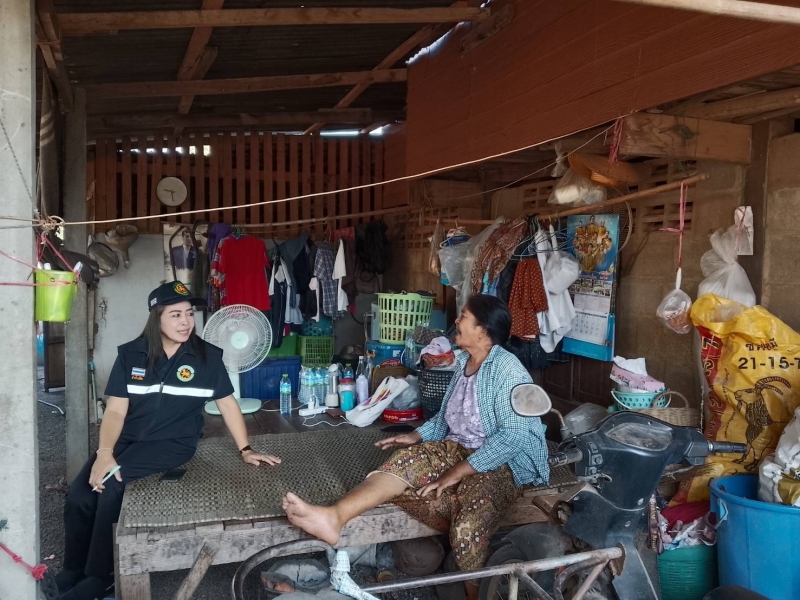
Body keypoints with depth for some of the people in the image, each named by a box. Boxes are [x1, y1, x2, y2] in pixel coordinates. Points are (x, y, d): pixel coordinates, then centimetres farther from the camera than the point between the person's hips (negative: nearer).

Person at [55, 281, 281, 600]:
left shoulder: (207, 356, -4)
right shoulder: (131, 354, 0)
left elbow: (227, 403, 4)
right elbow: (115, 410, -3)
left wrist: (245, 449, 1)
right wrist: (104, 452, -18)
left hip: (173, 442, -3)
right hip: (128, 439, 3)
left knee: (111, 485, -25)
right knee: (78, 495, -16)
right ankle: (72, 573, 7)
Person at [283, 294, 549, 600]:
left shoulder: (507, 370, -18)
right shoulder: (464, 361, 9)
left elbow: (514, 435, -26)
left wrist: (458, 472, -26)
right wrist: (417, 436, 6)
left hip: (500, 463, -7)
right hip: (457, 449, 8)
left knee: (467, 529, -33)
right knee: (405, 461, -17)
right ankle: (334, 517, -32)